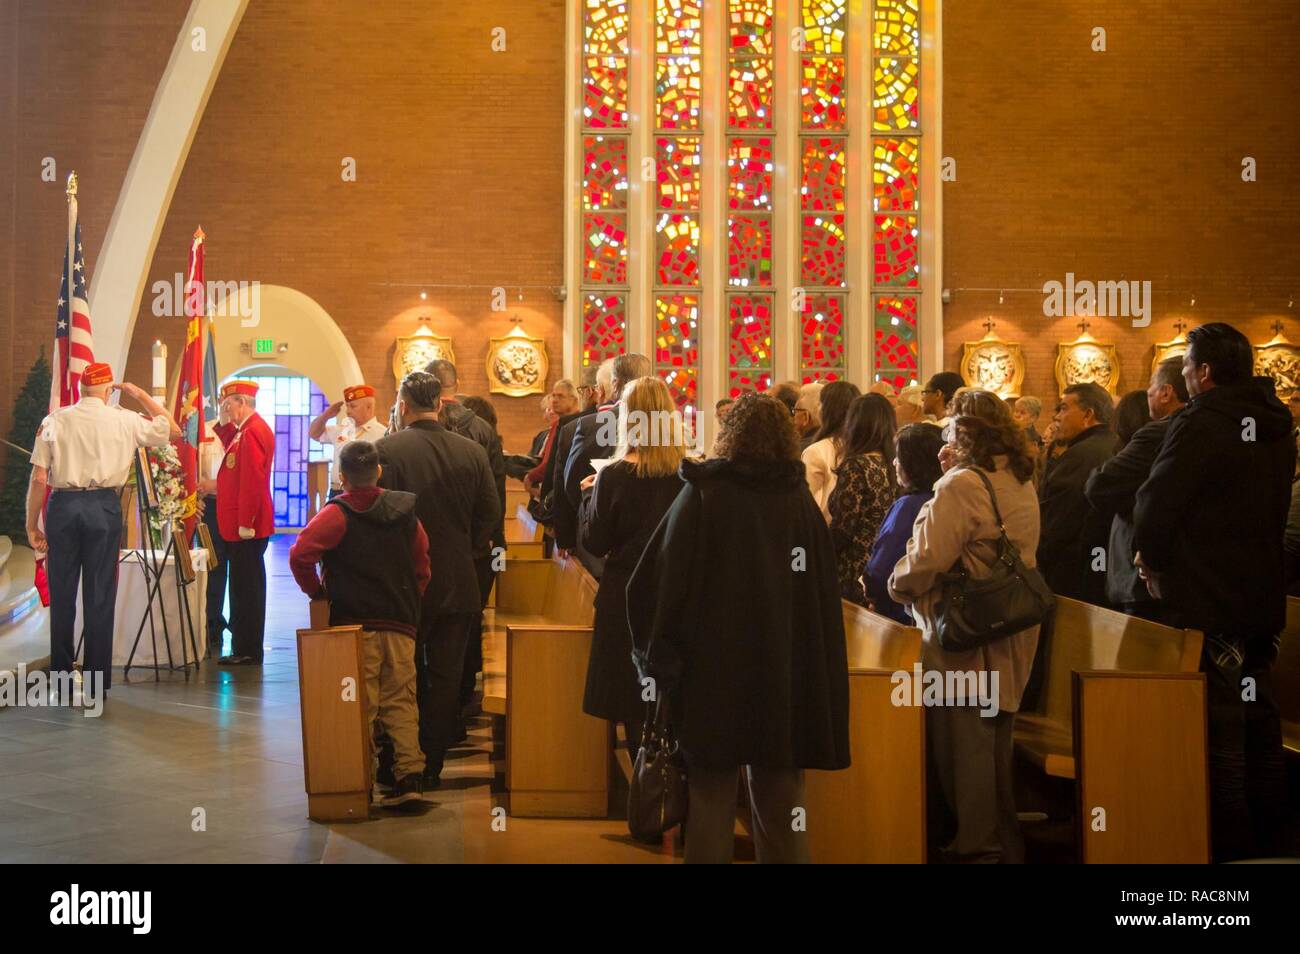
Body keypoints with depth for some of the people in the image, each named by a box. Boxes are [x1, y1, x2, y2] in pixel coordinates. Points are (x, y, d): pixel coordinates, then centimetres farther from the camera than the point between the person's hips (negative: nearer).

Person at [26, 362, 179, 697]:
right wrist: (140, 395, 18)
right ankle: (96, 679, 10)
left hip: (63, 506, 1)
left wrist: (32, 524, 6)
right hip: (104, 506, -1)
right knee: (99, 594, 5)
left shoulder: (54, 420, 1)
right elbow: (173, 431, 16)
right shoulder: (124, 420, 1)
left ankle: (60, 674, 18)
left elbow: (38, 478, -2)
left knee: (62, 593, 10)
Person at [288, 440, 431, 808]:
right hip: (401, 624, 3)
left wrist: (316, 590, -2)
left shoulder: (336, 514, -6)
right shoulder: (405, 511, 8)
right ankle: (410, 774, 0)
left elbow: (300, 554, -17)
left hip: (355, 625, -3)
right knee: (401, 701, 7)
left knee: (360, 706, 3)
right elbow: (422, 566, 12)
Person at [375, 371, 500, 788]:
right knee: (445, 677, 10)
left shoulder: (385, 450, -13)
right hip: (458, 582, 2)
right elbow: (490, 512, 3)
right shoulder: (472, 452, -2)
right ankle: (432, 765, 14)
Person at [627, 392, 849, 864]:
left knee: (712, 797, 7)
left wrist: (658, 657, 0)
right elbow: (824, 594, 2)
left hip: (715, 671, -2)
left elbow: (656, 582, -10)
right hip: (787, 677, 3)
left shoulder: (703, 494, -7)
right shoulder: (802, 499, 0)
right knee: (780, 802, 12)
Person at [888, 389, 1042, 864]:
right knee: (994, 739, 19)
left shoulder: (961, 485, -19)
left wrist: (898, 586, -2)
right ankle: (1005, 842, 30)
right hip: (1011, 631, 8)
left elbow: (928, 559, -24)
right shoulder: (1022, 483, 5)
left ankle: (977, 843, 13)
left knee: (963, 742, 4)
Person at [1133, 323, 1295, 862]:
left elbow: (1152, 509, -20)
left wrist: (1154, 560, 1)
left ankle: (1228, 844, 6)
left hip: (1208, 604, -8)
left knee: (1217, 735, -1)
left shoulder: (1201, 425, -19)